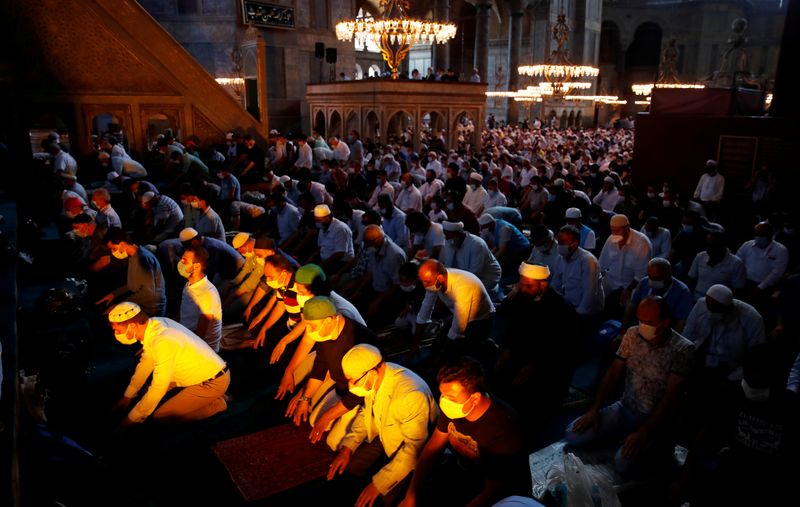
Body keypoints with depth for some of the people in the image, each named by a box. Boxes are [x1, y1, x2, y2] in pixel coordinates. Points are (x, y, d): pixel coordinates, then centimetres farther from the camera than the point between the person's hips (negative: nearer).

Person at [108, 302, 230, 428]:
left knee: (160, 416, -7)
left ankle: (216, 404, 3)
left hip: (213, 383, -9)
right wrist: (127, 396, 19)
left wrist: (132, 418, -10)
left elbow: (158, 389, -22)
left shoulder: (163, 342, -29)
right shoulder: (155, 323, -3)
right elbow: (145, 363, 12)